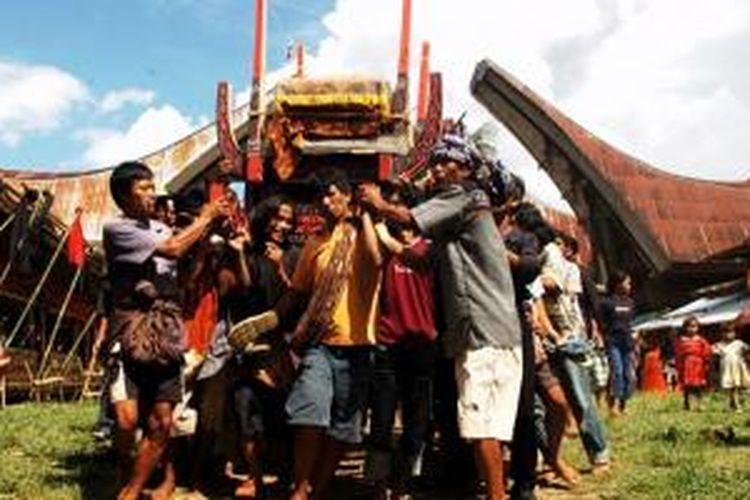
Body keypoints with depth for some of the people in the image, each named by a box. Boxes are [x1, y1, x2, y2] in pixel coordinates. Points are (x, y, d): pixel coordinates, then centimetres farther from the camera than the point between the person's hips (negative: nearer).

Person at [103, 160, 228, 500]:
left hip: (165, 336, 6)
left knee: (162, 423, 3)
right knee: (128, 419, -16)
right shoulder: (116, 229, -5)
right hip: (130, 337, -5)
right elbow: (173, 250, -16)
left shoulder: (161, 229, 15)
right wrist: (205, 218, -5)